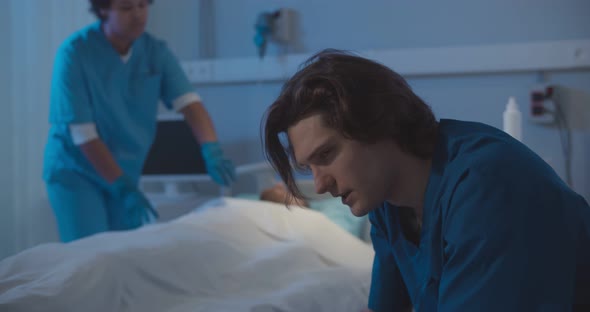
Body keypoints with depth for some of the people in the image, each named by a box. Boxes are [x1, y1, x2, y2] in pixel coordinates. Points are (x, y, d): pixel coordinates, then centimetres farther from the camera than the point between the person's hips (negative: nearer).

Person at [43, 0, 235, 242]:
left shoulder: (156, 51, -5)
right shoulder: (74, 54, -18)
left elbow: (189, 103, -15)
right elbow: (83, 134, -19)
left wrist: (212, 151, -33)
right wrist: (122, 188, -21)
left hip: (125, 174, 5)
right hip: (75, 173, -5)